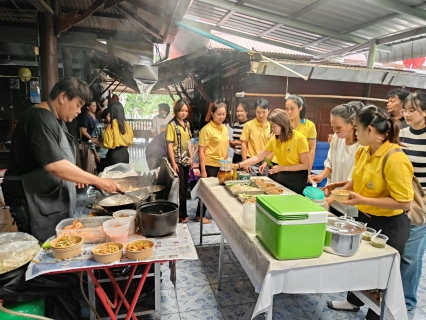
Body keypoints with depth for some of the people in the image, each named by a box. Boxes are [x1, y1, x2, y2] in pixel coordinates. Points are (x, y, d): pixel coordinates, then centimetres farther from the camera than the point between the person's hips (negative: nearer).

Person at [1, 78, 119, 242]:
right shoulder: (40, 119, -21)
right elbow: (54, 165, -31)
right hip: (34, 202, -10)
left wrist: (75, 176, 9)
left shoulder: (55, 119, 12)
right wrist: (97, 181, -27)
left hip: (52, 200, 10)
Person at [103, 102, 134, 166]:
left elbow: (107, 144, -11)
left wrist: (101, 143, 8)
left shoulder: (111, 126, -14)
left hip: (114, 154, -5)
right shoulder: (126, 124, 0)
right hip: (125, 153, 5)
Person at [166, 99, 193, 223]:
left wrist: (191, 157, 9)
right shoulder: (171, 125, -12)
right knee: (180, 187, 0)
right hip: (177, 160, -7)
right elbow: (169, 145, -15)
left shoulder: (187, 123, 8)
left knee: (185, 187, 13)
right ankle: (181, 214, 12)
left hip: (186, 160, 7)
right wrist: (173, 163, -17)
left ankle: (181, 212, 26)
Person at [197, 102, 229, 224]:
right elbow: (201, 151, -15)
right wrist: (203, 170, -19)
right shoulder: (207, 129, -14)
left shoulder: (225, 128, 8)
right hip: (209, 165, -6)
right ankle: (199, 215, 22)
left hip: (222, 165, 7)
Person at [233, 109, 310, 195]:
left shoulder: (299, 138, -19)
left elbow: (305, 165, -16)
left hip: (297, 179, -5)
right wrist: (239, 165, -10)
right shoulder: (274, 139, -4)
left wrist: (282, 168, -21)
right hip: (281, 177, 5)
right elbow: (258, 157, -2)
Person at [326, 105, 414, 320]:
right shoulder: (364, 151, -2)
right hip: (364, 218, 8)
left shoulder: (395, 158, -26)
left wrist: (363, 200, -28)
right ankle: (353, 301, 48)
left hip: (389, 226, -8)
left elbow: (404, 202, -25)